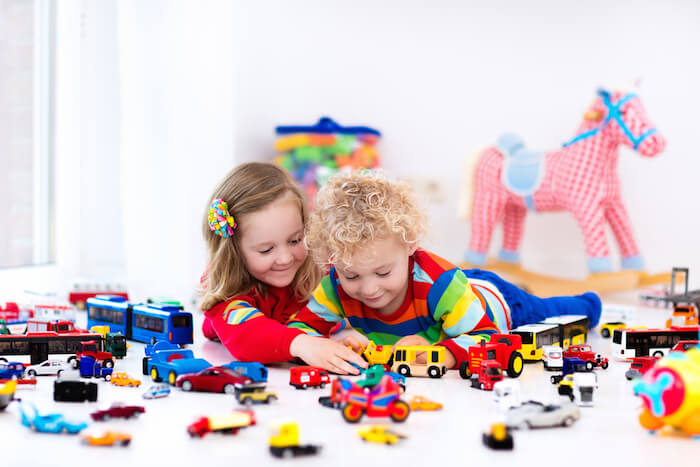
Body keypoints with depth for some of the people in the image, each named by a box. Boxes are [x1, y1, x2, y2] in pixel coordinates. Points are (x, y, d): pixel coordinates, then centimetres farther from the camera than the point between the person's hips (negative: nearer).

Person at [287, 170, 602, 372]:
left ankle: (585, 304, 61)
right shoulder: (336, 287, -36)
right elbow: (298, 330, -31)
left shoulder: (440, 285, -49)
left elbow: (486, 337, -47)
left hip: (493, 301, -3)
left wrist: (440, 354, -65)